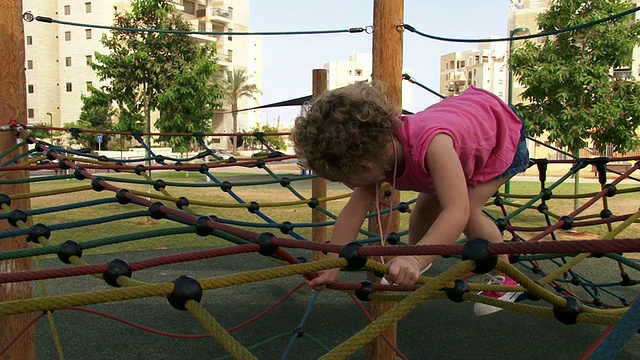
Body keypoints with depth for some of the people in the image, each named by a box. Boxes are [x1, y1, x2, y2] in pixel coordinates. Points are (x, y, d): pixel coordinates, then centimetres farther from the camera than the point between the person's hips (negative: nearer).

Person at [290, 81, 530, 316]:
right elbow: (353, 211, -21)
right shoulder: (378, 148, -24)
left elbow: (457, 212, -55)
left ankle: (505, 278, 3)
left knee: (469, 211, -22)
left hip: (504, 131, -6)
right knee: (425, 207, -1)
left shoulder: (430, 143, -48)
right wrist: (331, 266, -25)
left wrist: (415, 261, -67)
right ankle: (409, 268, 27)